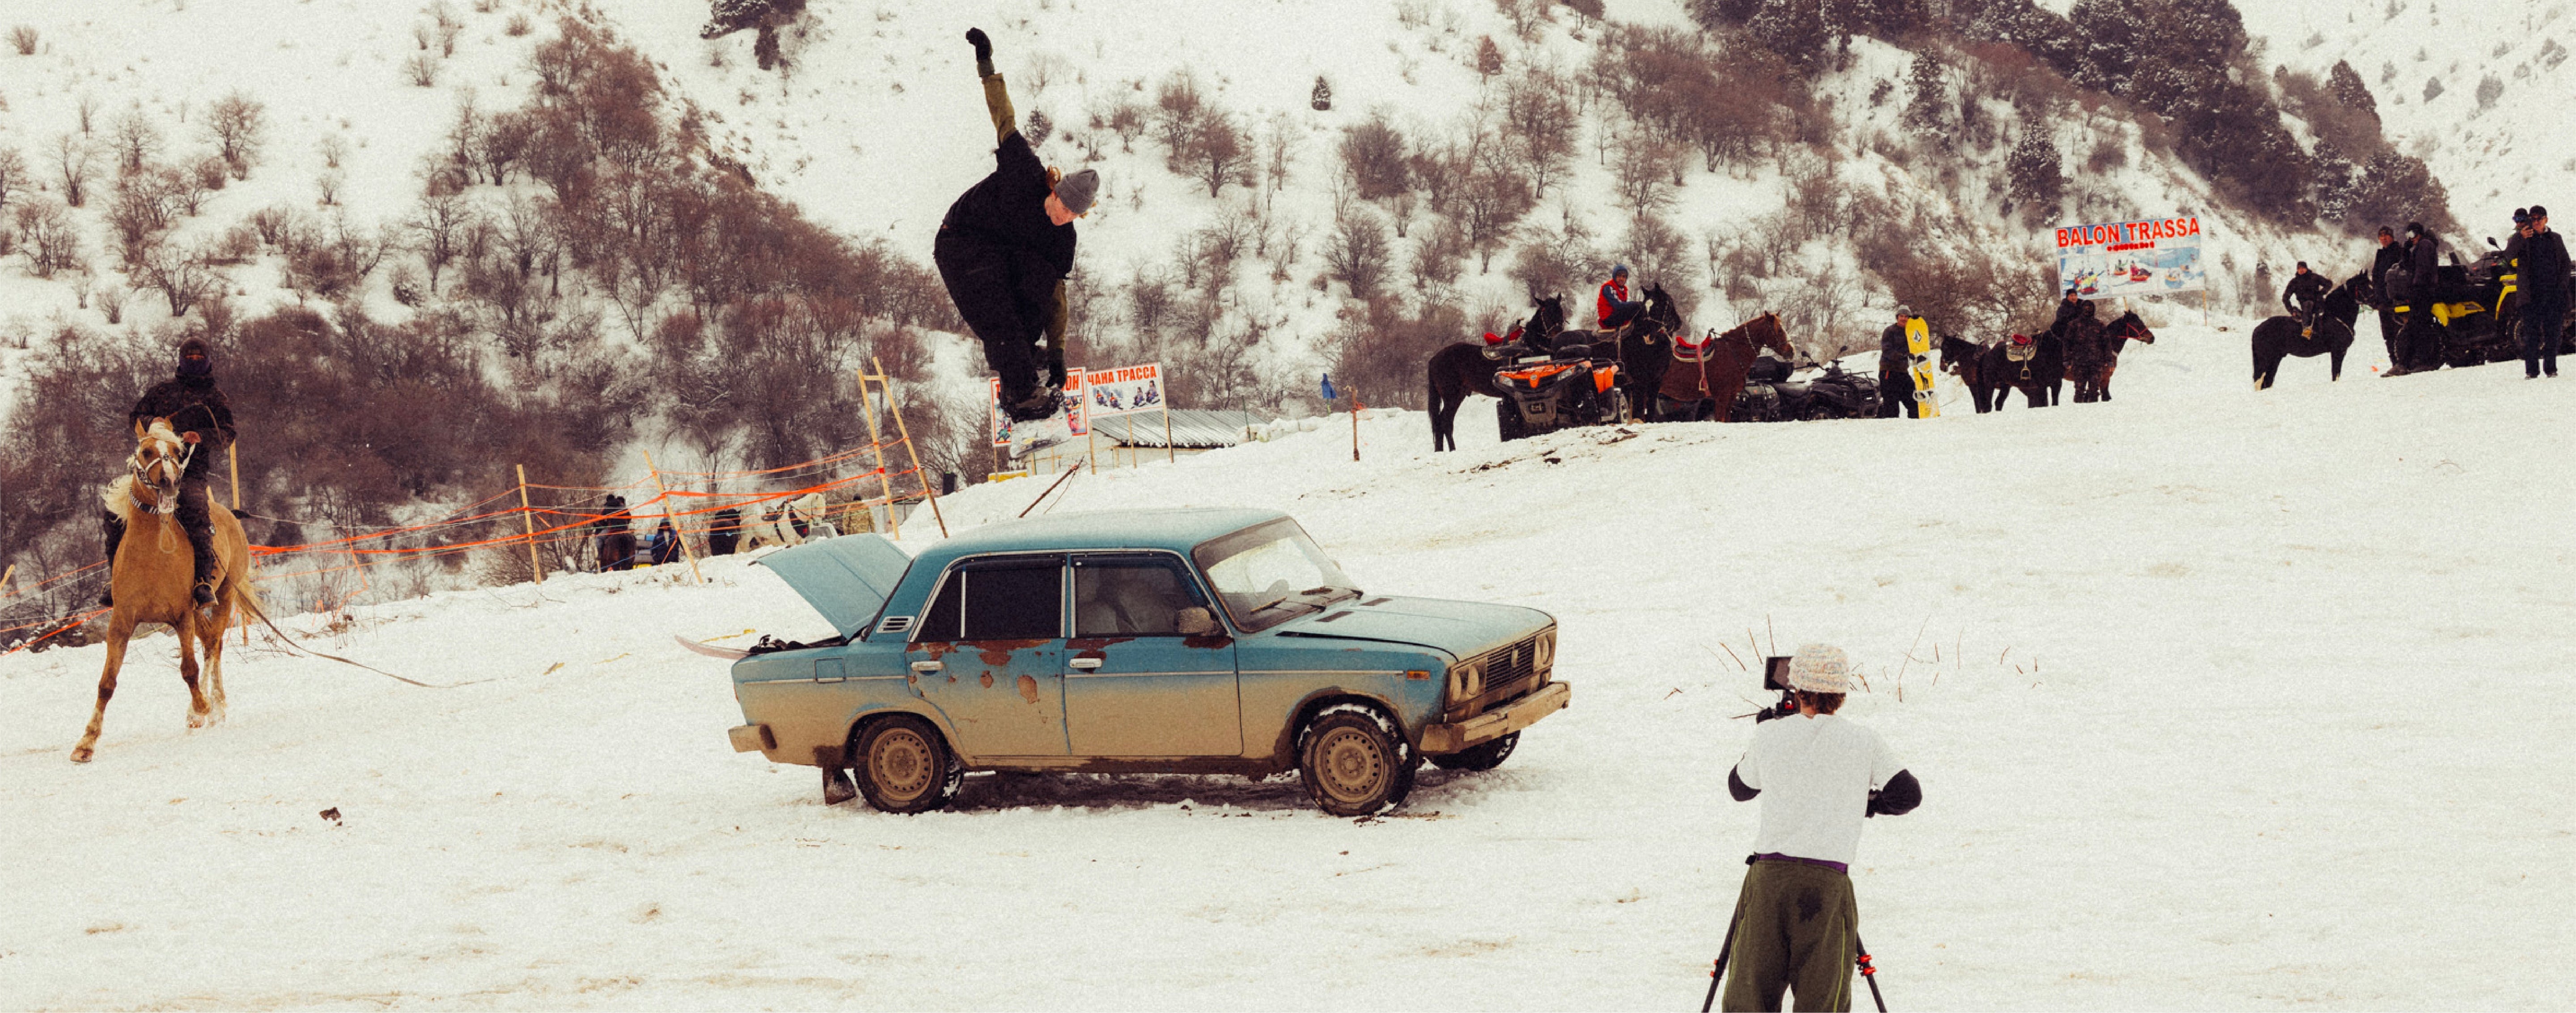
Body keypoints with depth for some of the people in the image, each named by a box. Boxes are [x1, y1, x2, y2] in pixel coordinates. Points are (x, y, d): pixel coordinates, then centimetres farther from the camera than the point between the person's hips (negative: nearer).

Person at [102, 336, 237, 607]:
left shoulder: (216, 399, 15)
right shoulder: (163, 390, 22)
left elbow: (227, 435, 1)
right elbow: (133, 418, 21)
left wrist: (201, 437, -20)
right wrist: (152, 423, -3)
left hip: (193, 470, -3)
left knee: (195, 510, -34)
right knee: (116, 510, -14)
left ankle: (204, 580, -34)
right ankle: (116, 578, -3)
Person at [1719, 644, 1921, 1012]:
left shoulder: (1770, 736, 8)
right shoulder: (1863, 742, 5)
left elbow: (1739, 788, 25)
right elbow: (1908, 796, 7)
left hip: (1767, 875, 1)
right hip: (1827, 884, -1)